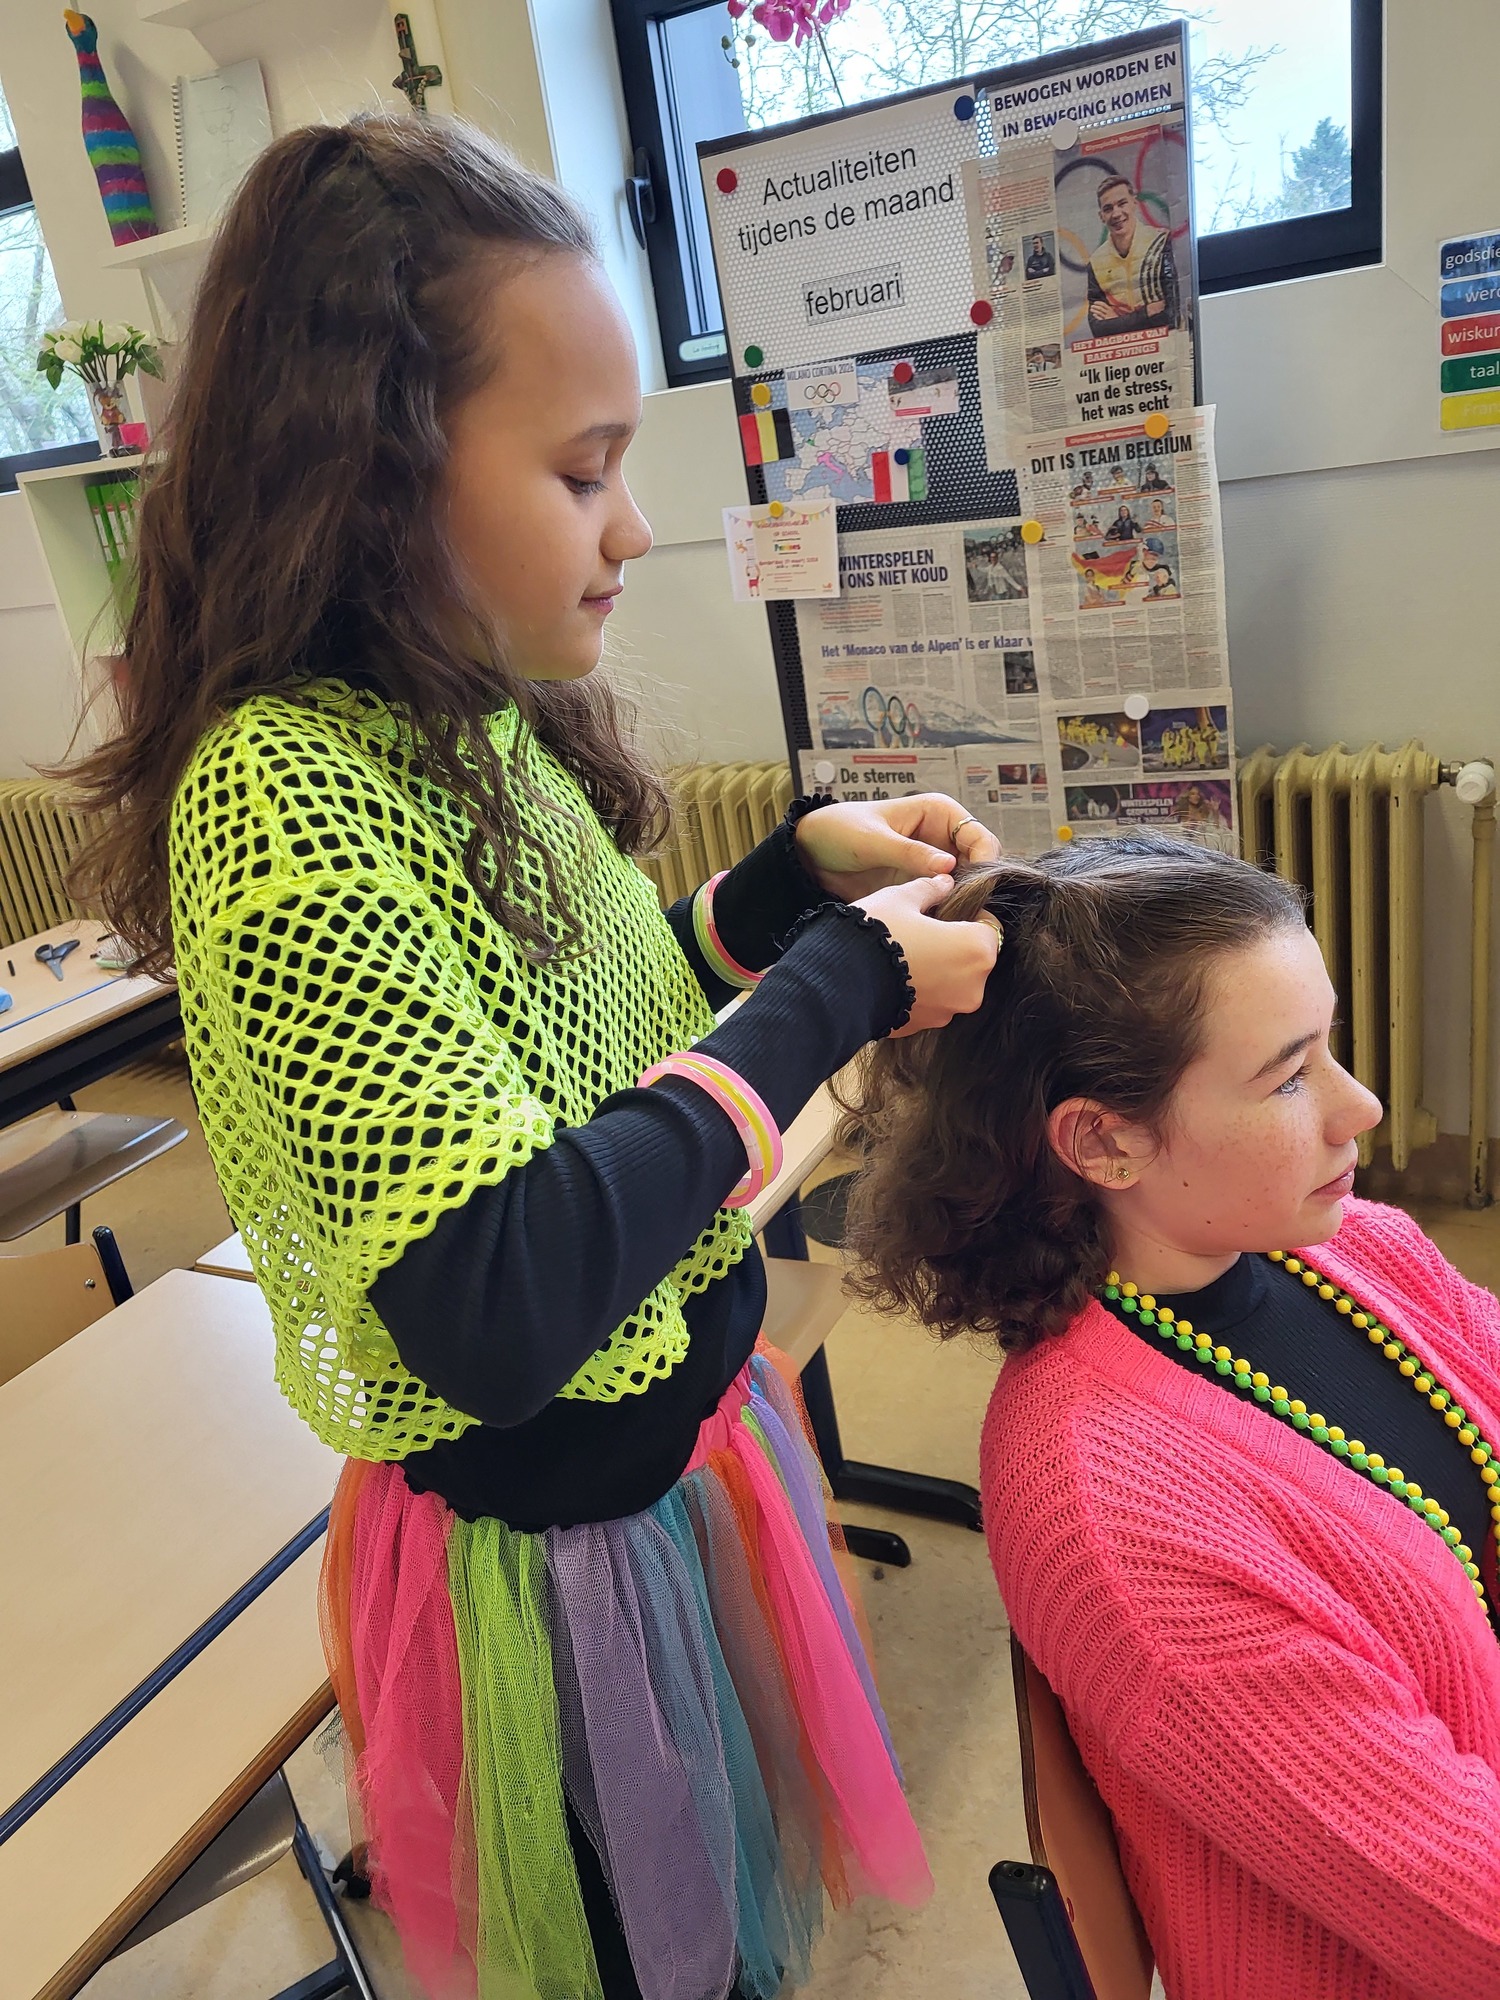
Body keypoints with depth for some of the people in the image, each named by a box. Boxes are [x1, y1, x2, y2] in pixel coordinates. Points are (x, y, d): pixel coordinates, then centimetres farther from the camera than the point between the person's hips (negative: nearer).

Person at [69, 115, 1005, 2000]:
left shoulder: (477, 729, -1)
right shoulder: (285, 798, -27)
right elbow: (498, 1303, -34)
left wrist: (795, 872, -4)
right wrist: (841, 988, -26)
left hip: (681, 1435, 8)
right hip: (557, 1541, -7)